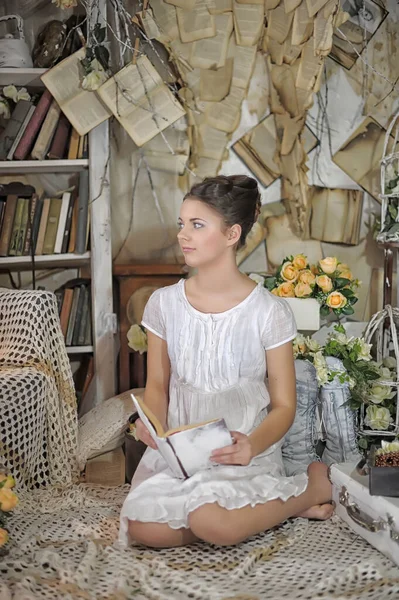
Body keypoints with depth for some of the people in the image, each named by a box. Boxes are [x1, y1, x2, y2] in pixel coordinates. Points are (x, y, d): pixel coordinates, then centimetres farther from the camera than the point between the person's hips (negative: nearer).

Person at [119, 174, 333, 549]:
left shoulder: (269, 312, -8)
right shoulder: (164, 303, 2)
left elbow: (283, 406, -4)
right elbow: (157, 385, 10)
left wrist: (252, 445, -25)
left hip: (243, 451, -3)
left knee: (212, 523, -32)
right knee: (143, 528, -24)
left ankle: (309, 486, -1)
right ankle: (273, 504, -3)